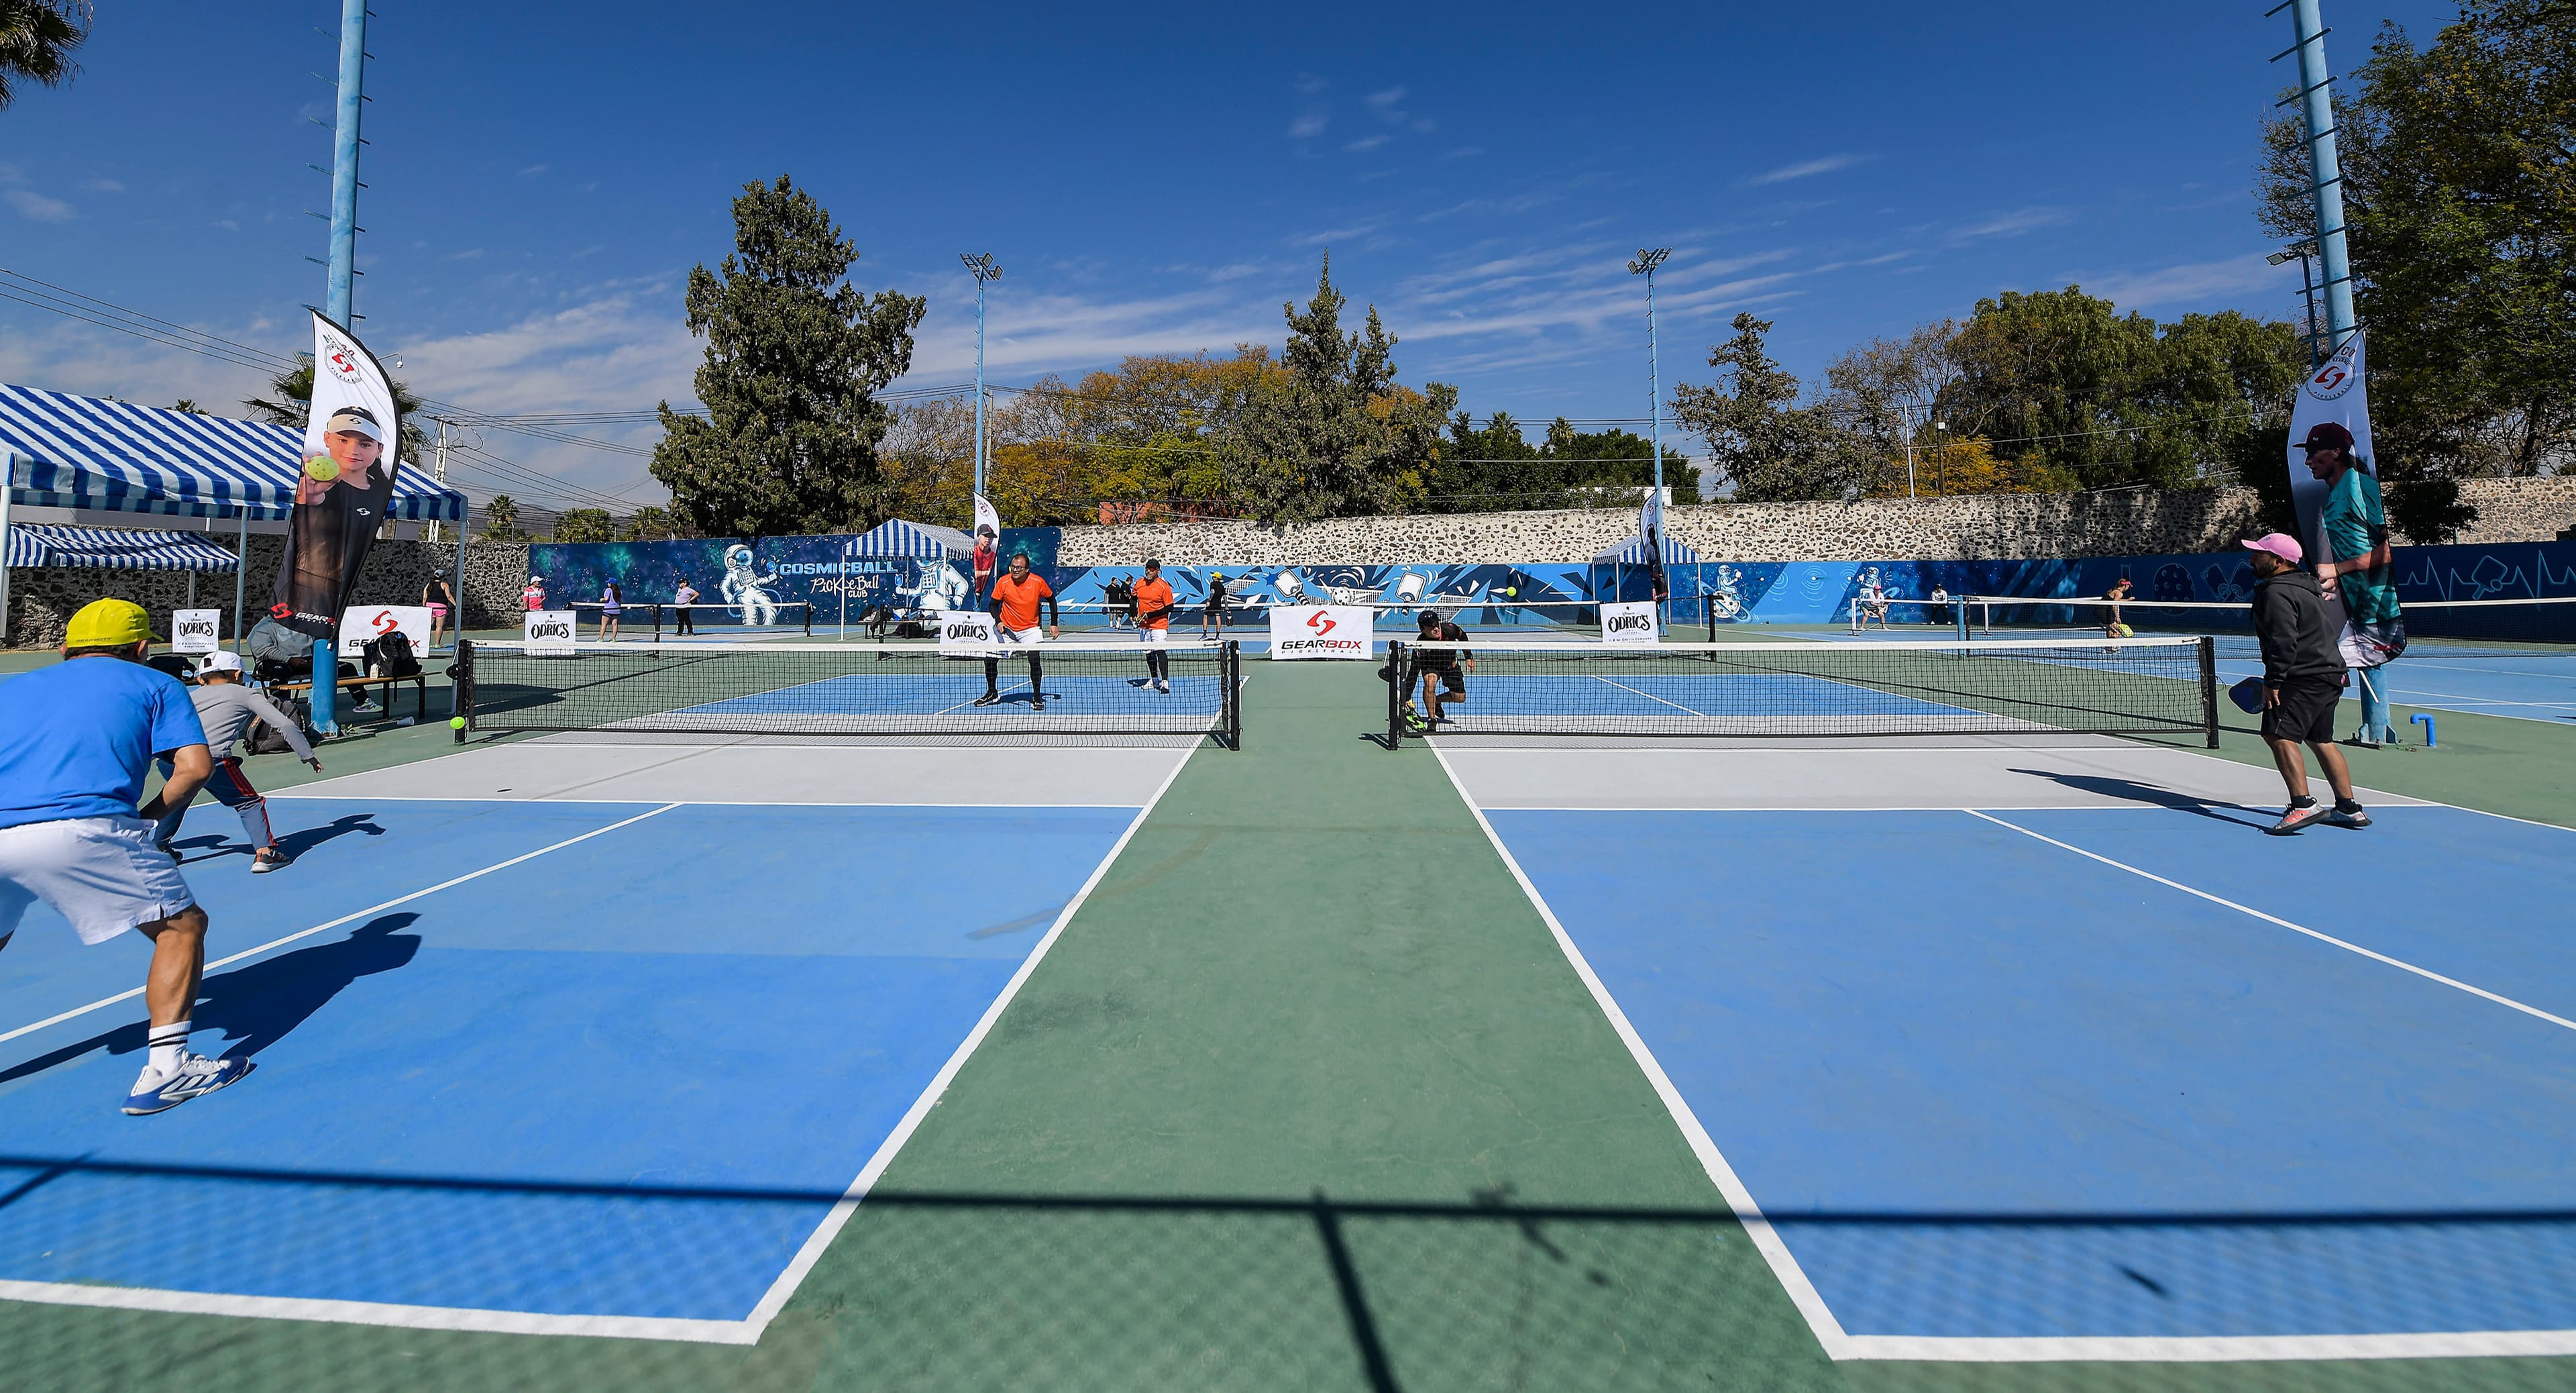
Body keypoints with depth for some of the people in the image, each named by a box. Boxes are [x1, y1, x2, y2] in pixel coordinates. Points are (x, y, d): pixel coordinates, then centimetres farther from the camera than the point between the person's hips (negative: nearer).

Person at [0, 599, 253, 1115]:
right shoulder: (154, 684, 16)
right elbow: (195, 766, 3)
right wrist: (150, 815, 17)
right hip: (83, 827, -5)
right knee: (182, 926, 6)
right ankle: (164, 1070, -1)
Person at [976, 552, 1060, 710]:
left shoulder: (1038, 582, -12)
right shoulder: (1003, 582, -12)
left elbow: (1051, 599, 4)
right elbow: (994, 604, -1)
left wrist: (1054, 623, 2)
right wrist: (998, 621, -18)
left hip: (1030, 629, -1)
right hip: (1007, 629, 2)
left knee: (1034, 660, -20)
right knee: (990, 660, -1)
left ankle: (1037, 697, -4)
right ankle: (992, 692, 23)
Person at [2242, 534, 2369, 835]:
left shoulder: (2277, 592, -16)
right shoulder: (2305, 584, 17)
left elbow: (2284, 641, -24)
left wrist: (2272, 681, -22)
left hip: (2305, 678, -11)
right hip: (2328, 673, 11)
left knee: (2279, 735, -17)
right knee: (2321, 741, 18)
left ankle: (2304, 806, -24)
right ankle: (2349, 808, 23)